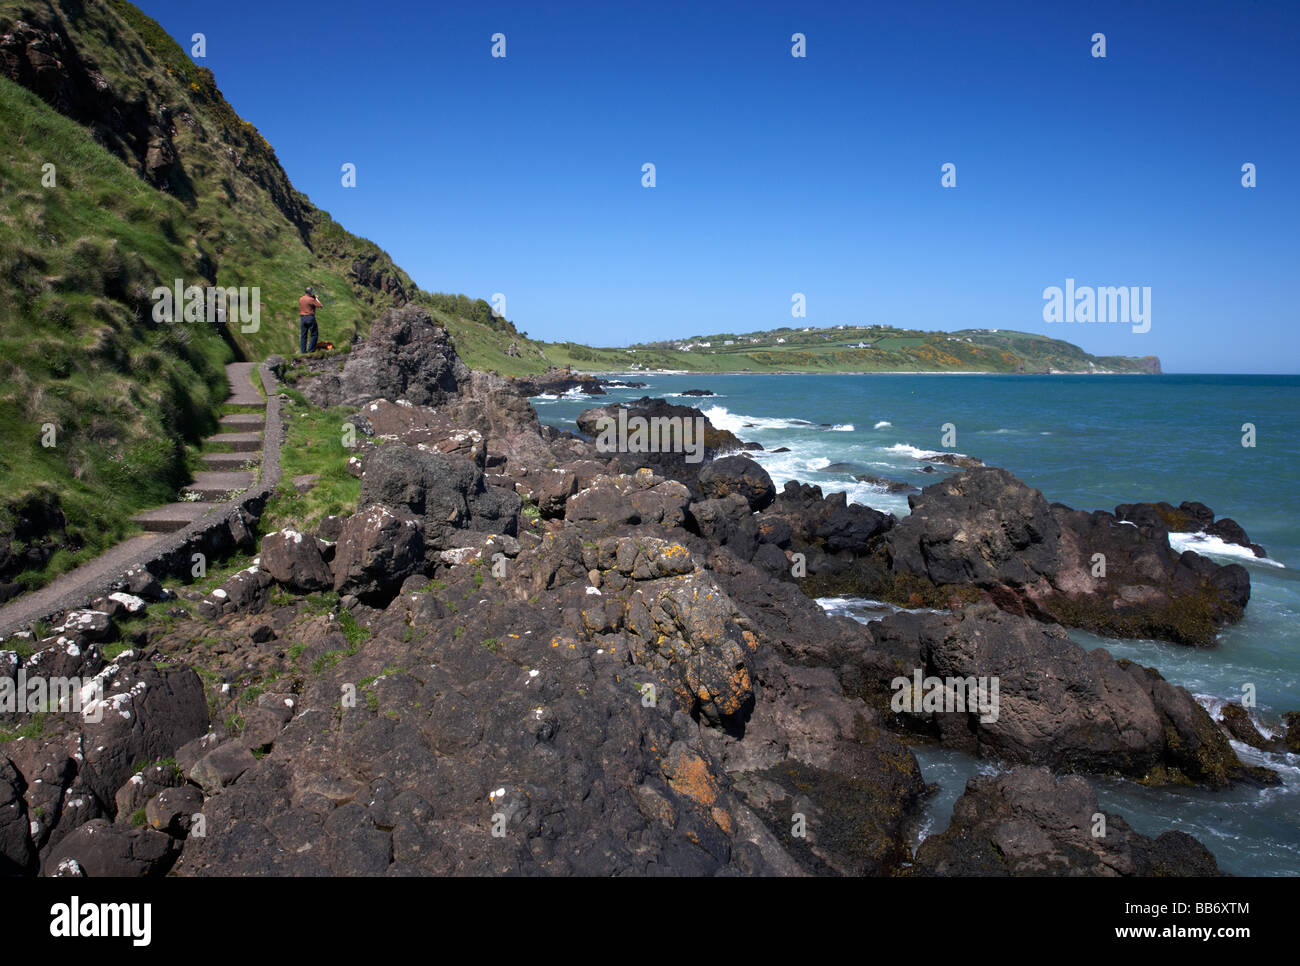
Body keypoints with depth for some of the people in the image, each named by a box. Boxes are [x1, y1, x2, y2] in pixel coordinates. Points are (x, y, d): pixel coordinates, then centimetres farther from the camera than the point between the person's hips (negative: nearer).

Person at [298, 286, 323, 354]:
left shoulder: (300, 299, 7)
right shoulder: (311, 299, -12)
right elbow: (321, 306, -9)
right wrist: (316, 299, 6)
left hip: (302, 317, 6)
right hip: (310, 317, -6)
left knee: (303, 335, 8)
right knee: (314, 334, 4)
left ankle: (303, 351, 7)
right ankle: (311, 350, -2)